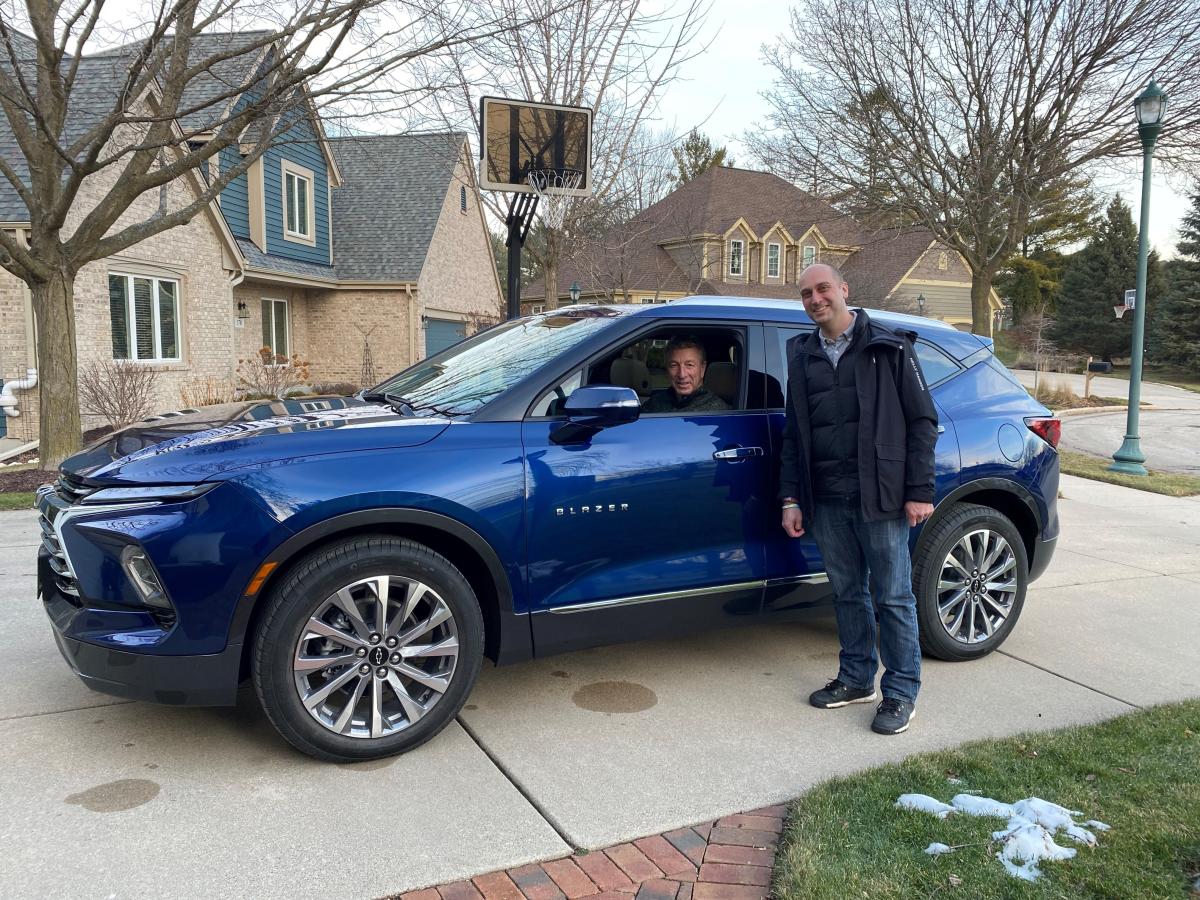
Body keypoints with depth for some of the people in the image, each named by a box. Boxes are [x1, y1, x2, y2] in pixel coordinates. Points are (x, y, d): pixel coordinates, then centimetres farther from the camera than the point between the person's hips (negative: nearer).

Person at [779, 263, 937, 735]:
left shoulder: (889, 348, 0)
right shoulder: (802, 357, 14)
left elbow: (922, 421, -2)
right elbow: (793, 435, 16)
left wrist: (919, 492, -9)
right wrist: (790, 498, 9)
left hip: (878, 497, -4)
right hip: (826, 501, 5)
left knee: (893, 597, 3)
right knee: (847, 593, 14)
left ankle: (901, 692, 15)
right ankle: (856, 679, 28)